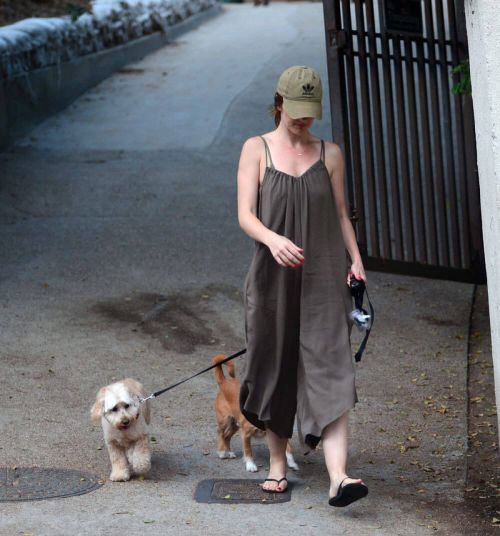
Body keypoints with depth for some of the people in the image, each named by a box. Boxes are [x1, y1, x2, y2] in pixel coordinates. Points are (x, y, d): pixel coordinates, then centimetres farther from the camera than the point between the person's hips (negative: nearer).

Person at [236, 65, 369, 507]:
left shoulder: (329, 153, 9)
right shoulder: (256, 149, 3)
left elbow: (341, 213, 13)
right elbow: (245, 214, -5)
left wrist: (355, 259, -2)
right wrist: (272, 239, -26)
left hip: (322, 279, 0)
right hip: (273, 277, 0)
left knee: (330, 373, -11)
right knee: (274, 369, 7)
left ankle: (338, 478, -22)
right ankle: (278, 464, 26)